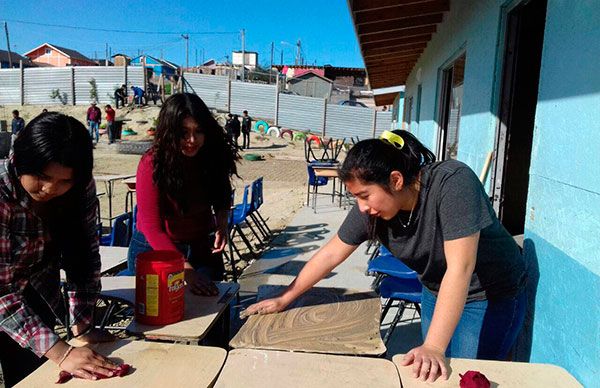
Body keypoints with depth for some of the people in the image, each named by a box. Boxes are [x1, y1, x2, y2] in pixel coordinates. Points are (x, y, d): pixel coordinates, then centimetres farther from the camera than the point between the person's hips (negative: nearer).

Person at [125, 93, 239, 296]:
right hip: (155, 250, -3)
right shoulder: (152, 164, -25)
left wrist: (222, 222, -14)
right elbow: (152, 229, -29)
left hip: (202, 248, 4)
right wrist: (187, 271, -39)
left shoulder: (213, 157, -12)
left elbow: (222, 197, 7)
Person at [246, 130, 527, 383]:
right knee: (428, 375, 8)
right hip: (436, 293, 5)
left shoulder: (452, 181, -32)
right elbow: (330, 255, -6)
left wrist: (433, 347, -38)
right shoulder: (371, 208, -16)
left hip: (492, 296, -4)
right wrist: (283, 299, -1)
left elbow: (460, 267, -36)